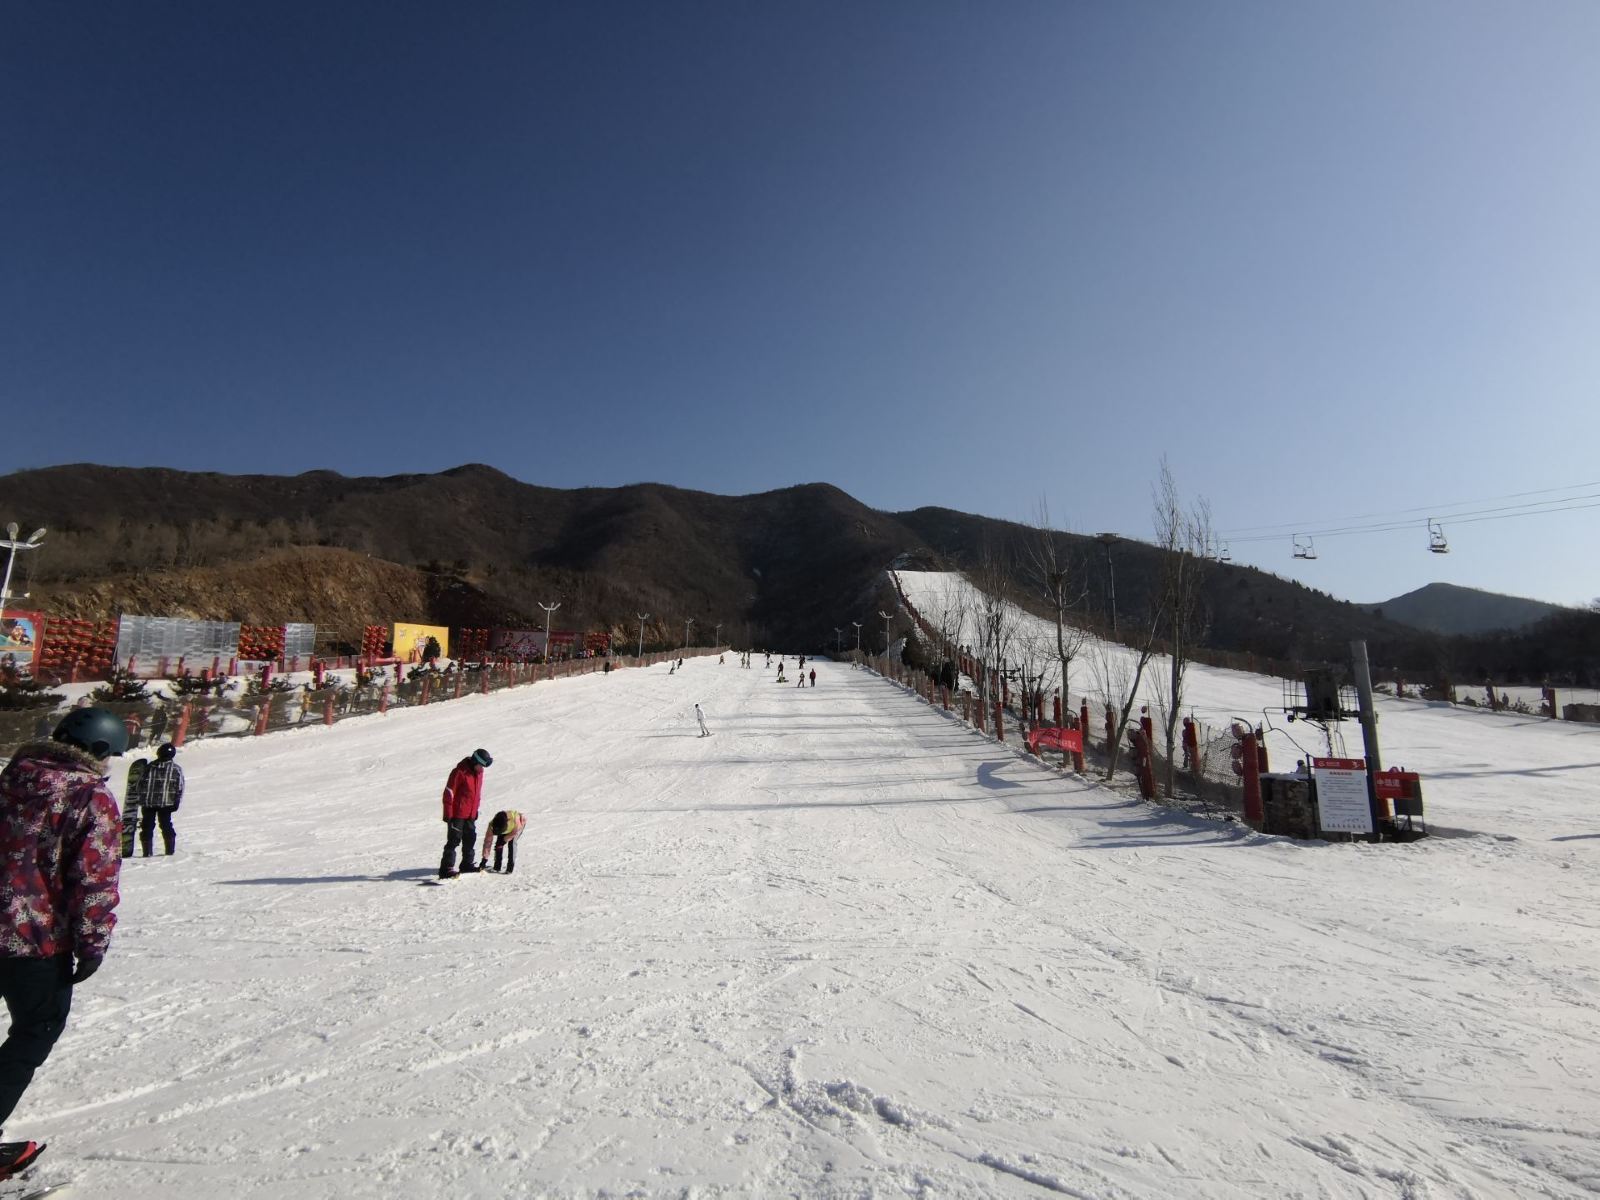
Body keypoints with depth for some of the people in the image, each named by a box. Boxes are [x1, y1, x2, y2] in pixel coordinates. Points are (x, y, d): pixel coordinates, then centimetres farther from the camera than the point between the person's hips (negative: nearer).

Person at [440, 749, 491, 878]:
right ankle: (446, 869, -1)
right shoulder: (460, 772, -18)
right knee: (454, 840, -6)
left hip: (471, 815, 8)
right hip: (457, 814, -8)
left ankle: (467, 864, 26)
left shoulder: (479, 772, 6)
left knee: (470, 839, 14)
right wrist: (448, 814, -15)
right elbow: (449, 793, -16)